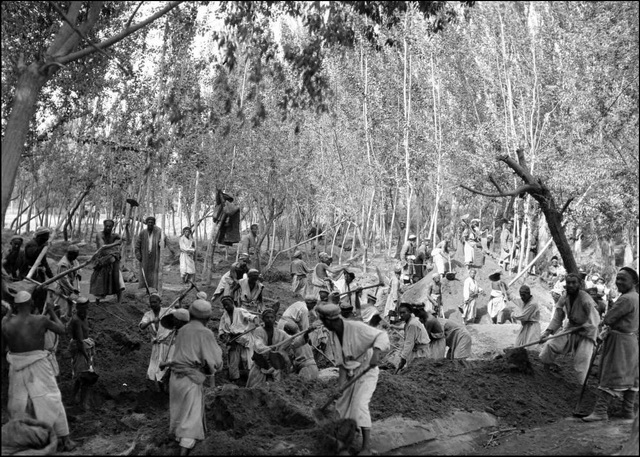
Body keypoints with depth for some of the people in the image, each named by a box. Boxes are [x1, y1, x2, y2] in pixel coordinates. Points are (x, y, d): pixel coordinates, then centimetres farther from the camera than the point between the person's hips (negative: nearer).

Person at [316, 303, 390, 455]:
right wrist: (342, 375, -17)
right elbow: (337, 357, -3)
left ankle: (367, 447, -16)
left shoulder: (357, 328, -27)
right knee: (342, 405, 15)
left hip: (366, 371, -7)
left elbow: (382, 335, -31)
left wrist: (376, 351, -49)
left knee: (360, 405, -21)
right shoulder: (332, 334, -6)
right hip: (349, 373, 7)